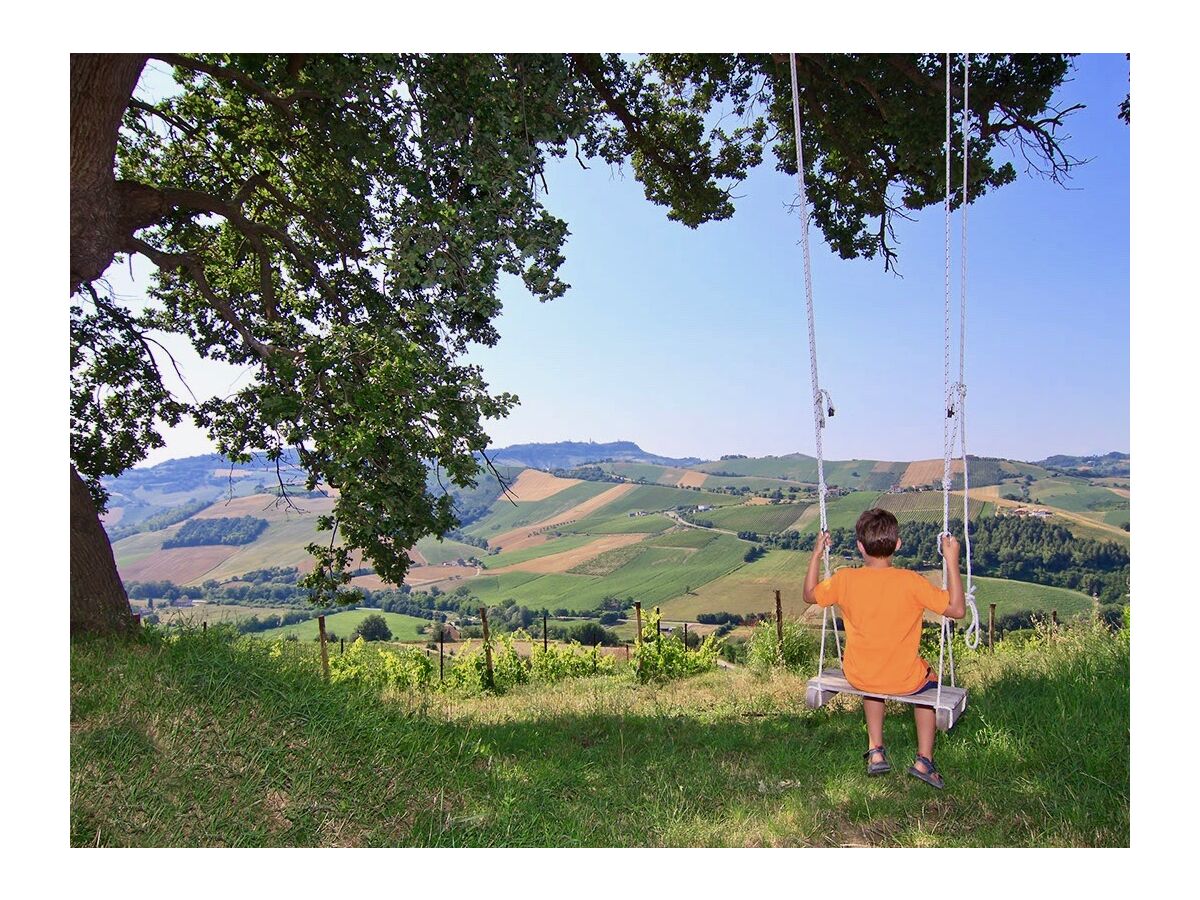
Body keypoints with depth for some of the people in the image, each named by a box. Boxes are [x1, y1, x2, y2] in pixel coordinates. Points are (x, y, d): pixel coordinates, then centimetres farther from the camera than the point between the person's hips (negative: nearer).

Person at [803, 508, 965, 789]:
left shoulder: (844, 579, -15)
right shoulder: (912, 581, -22)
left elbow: (810, 595, 3)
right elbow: (957, 609, -14)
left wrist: (817, 554, 8)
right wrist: (952, 561, -12)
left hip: (858, 678, 2)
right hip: (905, 680, -2)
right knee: (929, 680, 33)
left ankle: (876, 752, 36)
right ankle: (924, 760, 28)